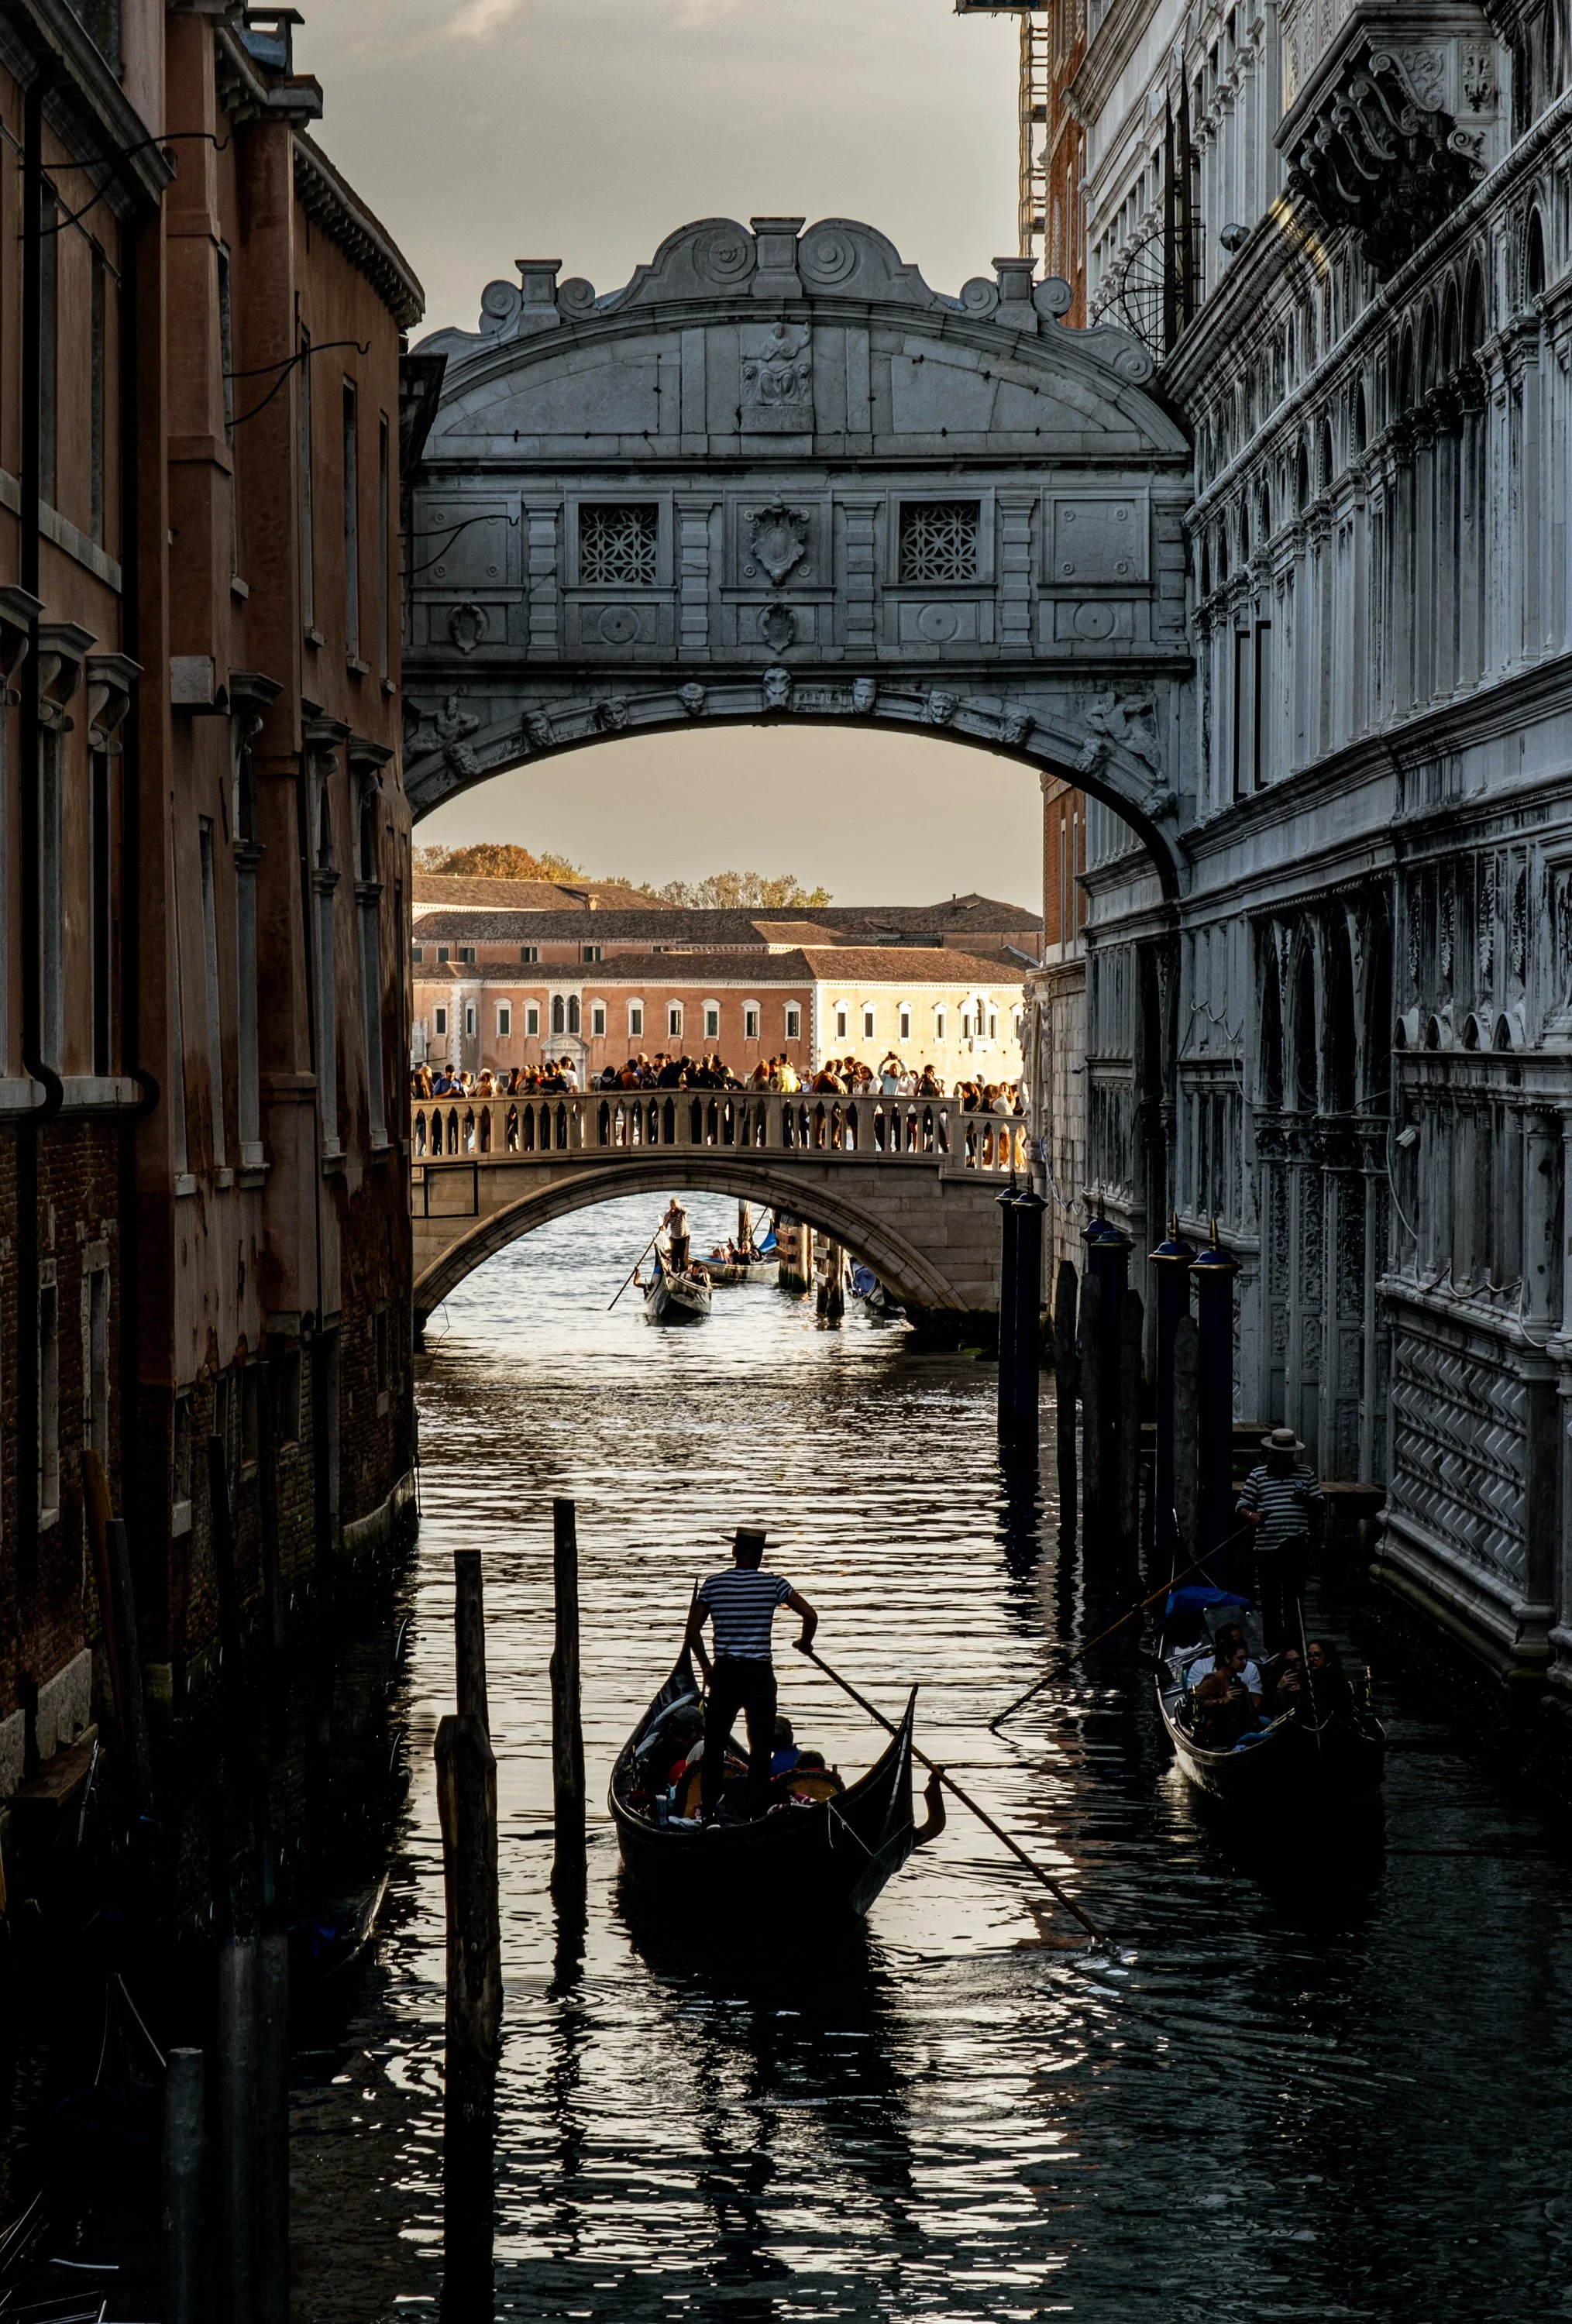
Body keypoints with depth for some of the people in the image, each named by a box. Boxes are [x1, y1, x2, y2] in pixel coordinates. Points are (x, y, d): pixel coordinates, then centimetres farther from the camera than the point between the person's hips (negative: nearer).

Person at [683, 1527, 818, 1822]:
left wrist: (706, 1666, 14)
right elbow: (810, 1615, -7)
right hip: (760, 1675, -1)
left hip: (724, 1673, 1)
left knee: (714, 1744, 15)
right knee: (761, 1748, 6)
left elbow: (693, 1630, 2)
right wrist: (805, 1643, 13)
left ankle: (707, 1811, 16)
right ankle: (757, 1813, 4)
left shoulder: (713, 1584, 1)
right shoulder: (773, 1584, -3)